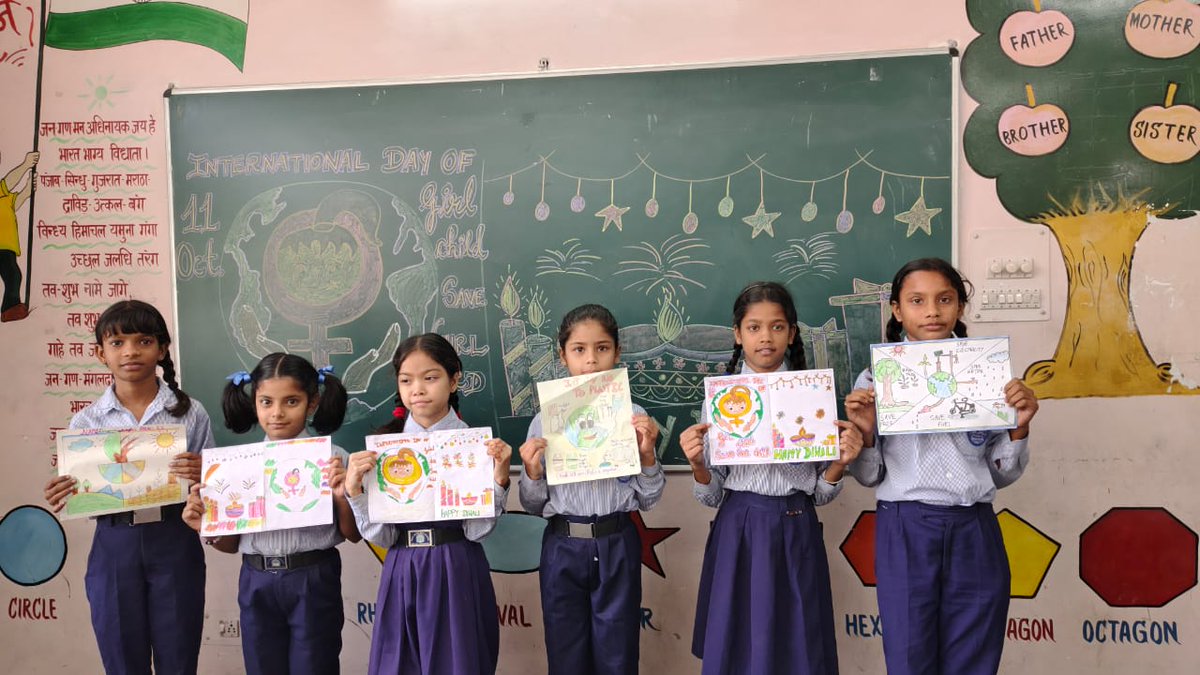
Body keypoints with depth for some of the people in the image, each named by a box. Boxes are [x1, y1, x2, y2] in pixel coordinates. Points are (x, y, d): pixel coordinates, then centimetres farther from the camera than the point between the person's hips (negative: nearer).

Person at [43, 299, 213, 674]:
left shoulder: (190, 412, -1)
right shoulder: (85, 421, 3)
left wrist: (202, 476, -18)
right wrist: (62, 499, -13)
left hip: (175, 546, -1)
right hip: (115, 549, 2)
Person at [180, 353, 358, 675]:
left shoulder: (331, 457, -6)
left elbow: (352, 535, 0)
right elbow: (232, 543, 10)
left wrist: (342, 496, -17)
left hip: (313, 582, -3)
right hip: (257, 584, 3)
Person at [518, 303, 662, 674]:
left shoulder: (634, 417, -1)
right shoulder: (545, 420, -1)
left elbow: (649, 499, 2)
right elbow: (533, 505, 4)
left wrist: (647, 454, -14)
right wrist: (532, 472, -15)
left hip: (617, 548, 0)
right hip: (563, 549, 1)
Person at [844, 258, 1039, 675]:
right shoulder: (876, 379, 0)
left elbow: (1003, 475, 9)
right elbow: (869, 477, 3)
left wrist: (1019, 427, -7)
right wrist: (865, 433, -15)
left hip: (974, 535, 2)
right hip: (905, 534, -2)